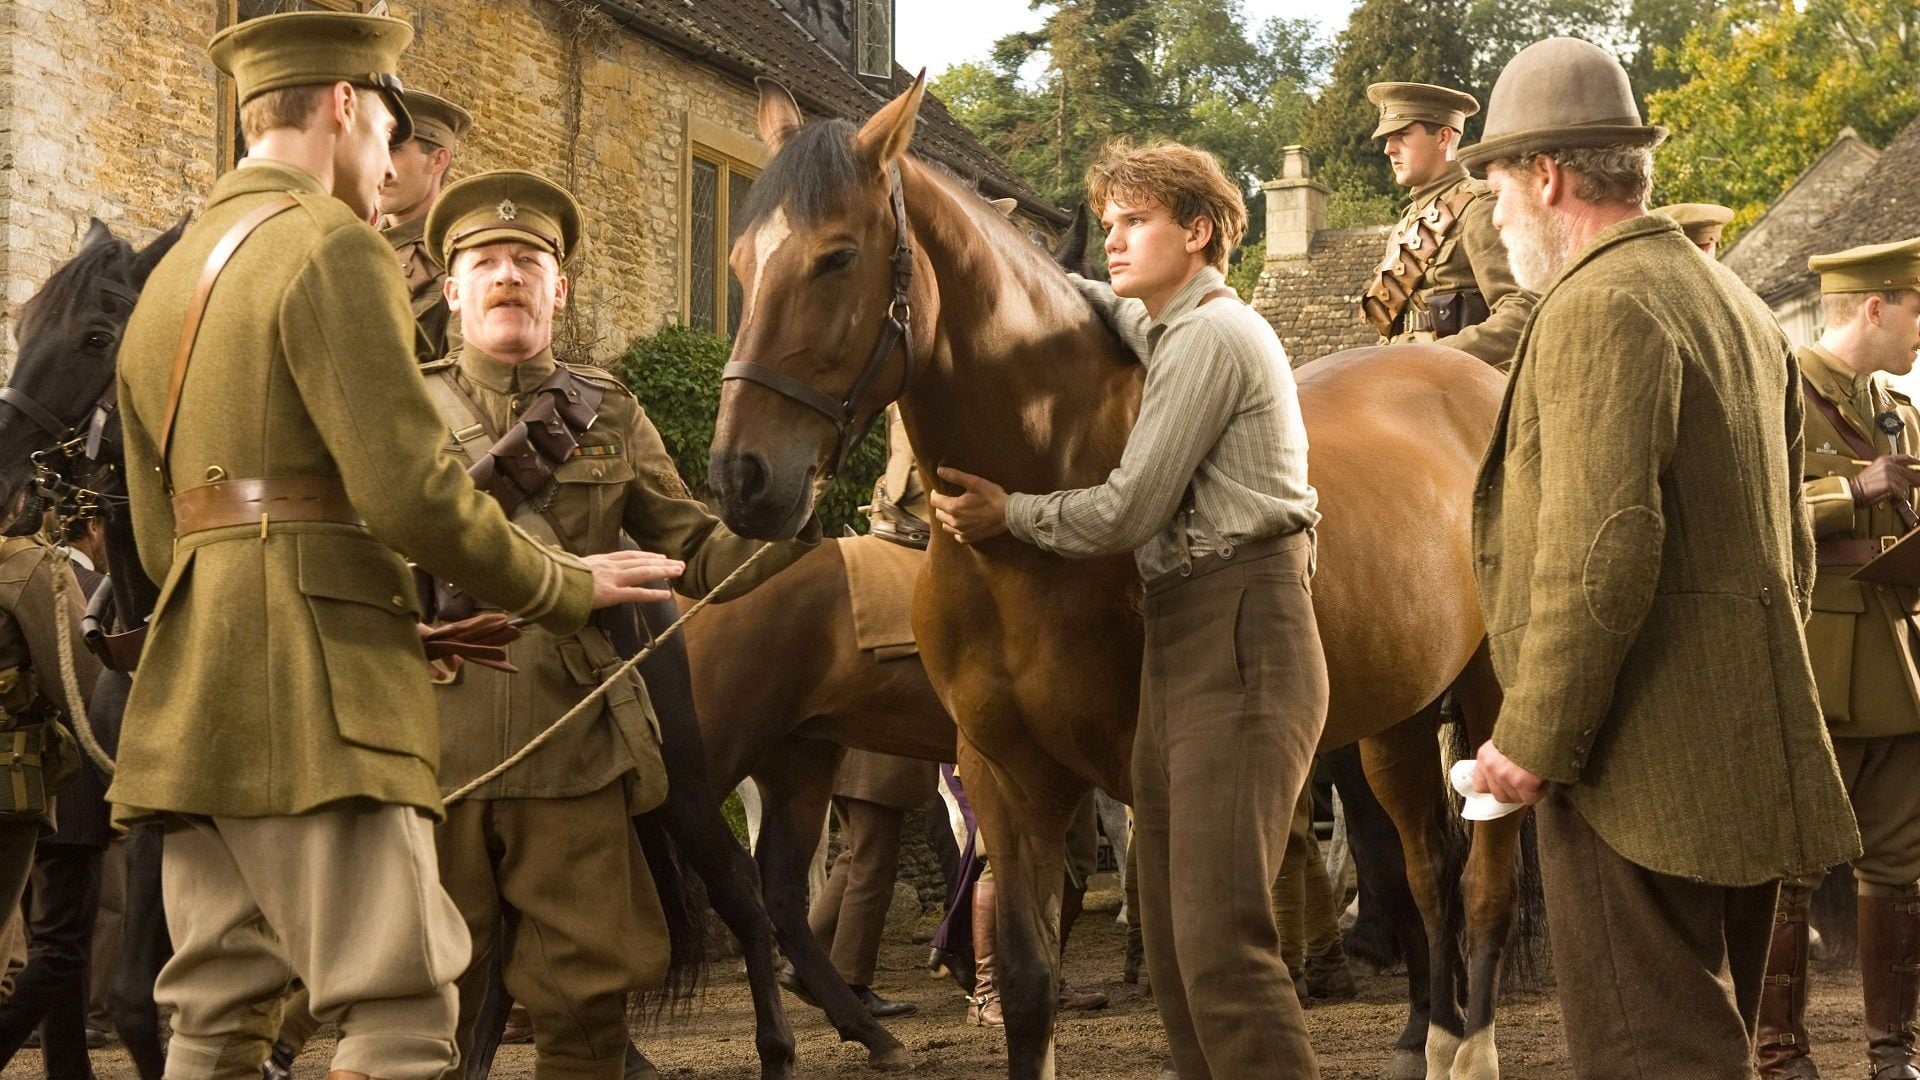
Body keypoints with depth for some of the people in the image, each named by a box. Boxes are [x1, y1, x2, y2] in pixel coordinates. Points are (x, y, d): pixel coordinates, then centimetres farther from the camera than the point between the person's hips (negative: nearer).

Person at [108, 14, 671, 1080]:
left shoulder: (171, 277, 20)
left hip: (196, 692, 9)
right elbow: (411, 493, -16)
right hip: (313, 686, -9)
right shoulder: (331, 246, -7)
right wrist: (566, 588, -1)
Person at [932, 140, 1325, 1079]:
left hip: (1236, 642, -10)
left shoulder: (1209, 336, -11)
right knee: (1175, 942, 9)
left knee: (1222, 941, -17)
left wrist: (1008, 514, 1)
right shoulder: (1164, 328, 18)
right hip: (1180, 640, 10)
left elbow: (1125, 514, -13)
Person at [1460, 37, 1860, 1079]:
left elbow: (1599, 550, -23)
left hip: (1642, 762, -10)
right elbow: (1789, 543, 21)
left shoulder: (1600, 304, -15)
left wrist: (1532, 738, -18)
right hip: (1746, 754, 10)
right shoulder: (1736, 303, 16)